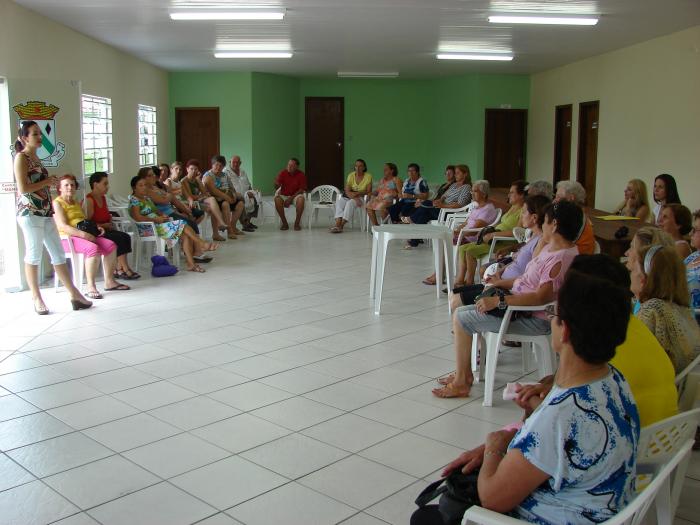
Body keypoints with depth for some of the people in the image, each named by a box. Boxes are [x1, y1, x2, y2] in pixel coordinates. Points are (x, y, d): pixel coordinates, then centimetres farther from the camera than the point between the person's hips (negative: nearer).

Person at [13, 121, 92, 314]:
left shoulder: (35, 157, 18)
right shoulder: (21, 157, -8)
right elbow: (23, 188, -17)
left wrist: (50, 181, 11)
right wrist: (46, 182, -9)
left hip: (45, 213, 9)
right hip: (30, 213, -8)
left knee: (59, 254, 7)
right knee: (34, 256, 0)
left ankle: (74, 294, 9)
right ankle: (36, 298, 11)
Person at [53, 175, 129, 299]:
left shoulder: (77, 203, 25)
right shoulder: (57, 203, -2)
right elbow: (63, 226, -15)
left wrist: (96, 228, 4)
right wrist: (83, 234, -25)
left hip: (84, 236, 8)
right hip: (67, 238, -8)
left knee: (111, 245, -13)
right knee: (93, 248, -35)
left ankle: (109, 281, -10)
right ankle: (91, 287, -32)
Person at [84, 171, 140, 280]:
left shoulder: (103, 198, 16)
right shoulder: (89, 199, -12)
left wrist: (111, 224, 8)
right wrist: (103, 225, -16)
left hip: (106, 230, 8)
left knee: (125, 237, -16)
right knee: (120, 238, -25)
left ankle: (118, 269, -21)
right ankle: (124, 269, -18)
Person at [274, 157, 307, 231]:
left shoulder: (301, 175, -8)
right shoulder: (282, 173, -7)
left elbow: (302, 189, -8)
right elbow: (276, 187, -10)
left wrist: (291, 198, -17)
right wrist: (276, 184, -35)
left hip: (295, 196, -1)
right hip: (284, 195, 1)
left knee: (301, 199, -35)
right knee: (277, 199, -31)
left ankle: (297, 223, -22)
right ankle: (284, 223, -21)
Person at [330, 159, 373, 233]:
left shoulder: (368, 176, -8)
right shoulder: (351, 175, -2)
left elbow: (369, 191, -9)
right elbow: (347, 191, -9)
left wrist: (357, 193, -22)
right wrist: (355, 198, -26)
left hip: (362, 197, -3)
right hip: (349, 196, 3)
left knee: (350, 203, -33)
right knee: (339, 201, -25)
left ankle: (341, 225, -30)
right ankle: (338, 224, -37)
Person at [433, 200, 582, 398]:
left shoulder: (561, 258, -23)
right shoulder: (552, 248, 9)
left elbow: (541, 296, -29)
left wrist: (499, 300, -28)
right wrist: (500, 283, 7)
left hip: (535, 319, -10)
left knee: (461, 318, -10)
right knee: (460, 312, 9)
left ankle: (461, 384, 0)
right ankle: (464, 373, 16)